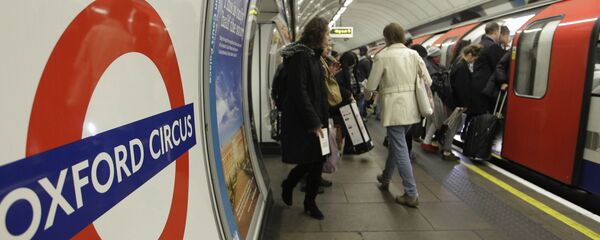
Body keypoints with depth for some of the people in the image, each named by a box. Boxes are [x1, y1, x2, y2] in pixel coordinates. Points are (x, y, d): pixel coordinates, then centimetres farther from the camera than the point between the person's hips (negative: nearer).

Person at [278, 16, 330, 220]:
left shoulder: (313, 55, 12)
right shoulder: (299, 55, -15)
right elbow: (299, 92, -21)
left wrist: (321, 119, 11)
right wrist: (313, 122, -19)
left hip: (315, 117, 8)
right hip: (301, 121, -8)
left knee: (317, 161, 8)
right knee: (309, 162, 1)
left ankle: (310, 203, 22)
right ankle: (288, 185, 29)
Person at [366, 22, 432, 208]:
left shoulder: (382, 56, -8)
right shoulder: (413, 54, 5)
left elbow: (371, 85, -4)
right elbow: (427, 81, 4)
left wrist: (368, 94, 18)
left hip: (394, 107, -6)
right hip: (411, 107, 6)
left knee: (400, 150, -2)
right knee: (396, 143, 23)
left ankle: (411, 194, 0)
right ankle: (386, 177, 41)